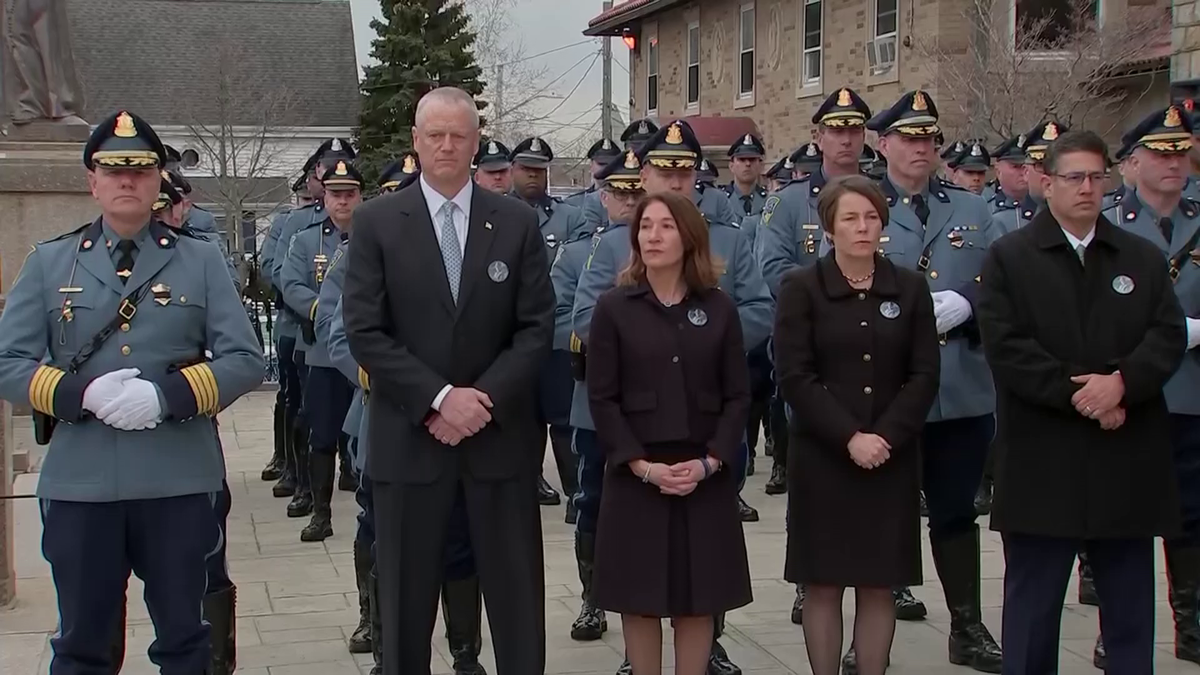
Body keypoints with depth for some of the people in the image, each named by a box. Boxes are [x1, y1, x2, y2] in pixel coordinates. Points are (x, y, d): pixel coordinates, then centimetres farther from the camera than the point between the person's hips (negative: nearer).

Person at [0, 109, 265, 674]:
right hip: (78, 482, 1)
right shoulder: (48, 262, 8)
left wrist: (167, 394, -17)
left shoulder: (201, 261, 5)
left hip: (180, 482, 0)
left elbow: (245, 360, -2)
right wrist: (82, 393, -15)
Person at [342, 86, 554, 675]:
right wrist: (438, 398, -16)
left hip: (500, 437, 1)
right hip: (409, 440, -1)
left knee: (517, 599, 8)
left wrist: (485, 400, -13)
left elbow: (537, 328, 0)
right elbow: (364, 332, -7)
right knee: (406, 603, 8)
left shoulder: (518, 222, 4)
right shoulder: (376, 222, 0)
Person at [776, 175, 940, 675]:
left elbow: (924, 375, 1)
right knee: (823, 584, 3)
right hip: (823, 457, -2)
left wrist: (886, 436, -12)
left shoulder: (910, 288, 6)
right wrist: (850, 437, -16)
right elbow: (793, 376, -8)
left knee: (879, 585, 5)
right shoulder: (801, 287, -1)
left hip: (891, 459, 2)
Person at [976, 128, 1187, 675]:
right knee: (1032, 604, 5)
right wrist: (1077, 394, -17)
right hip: (1042, 463, -3)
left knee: (1130, 604, 9)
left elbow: (1169, 335, 1)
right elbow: (1006, 347, -9)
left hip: (1127, 464, 3)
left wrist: (1121, 382, -17)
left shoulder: (1144, 258, 13)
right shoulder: (1008, 258, 2)